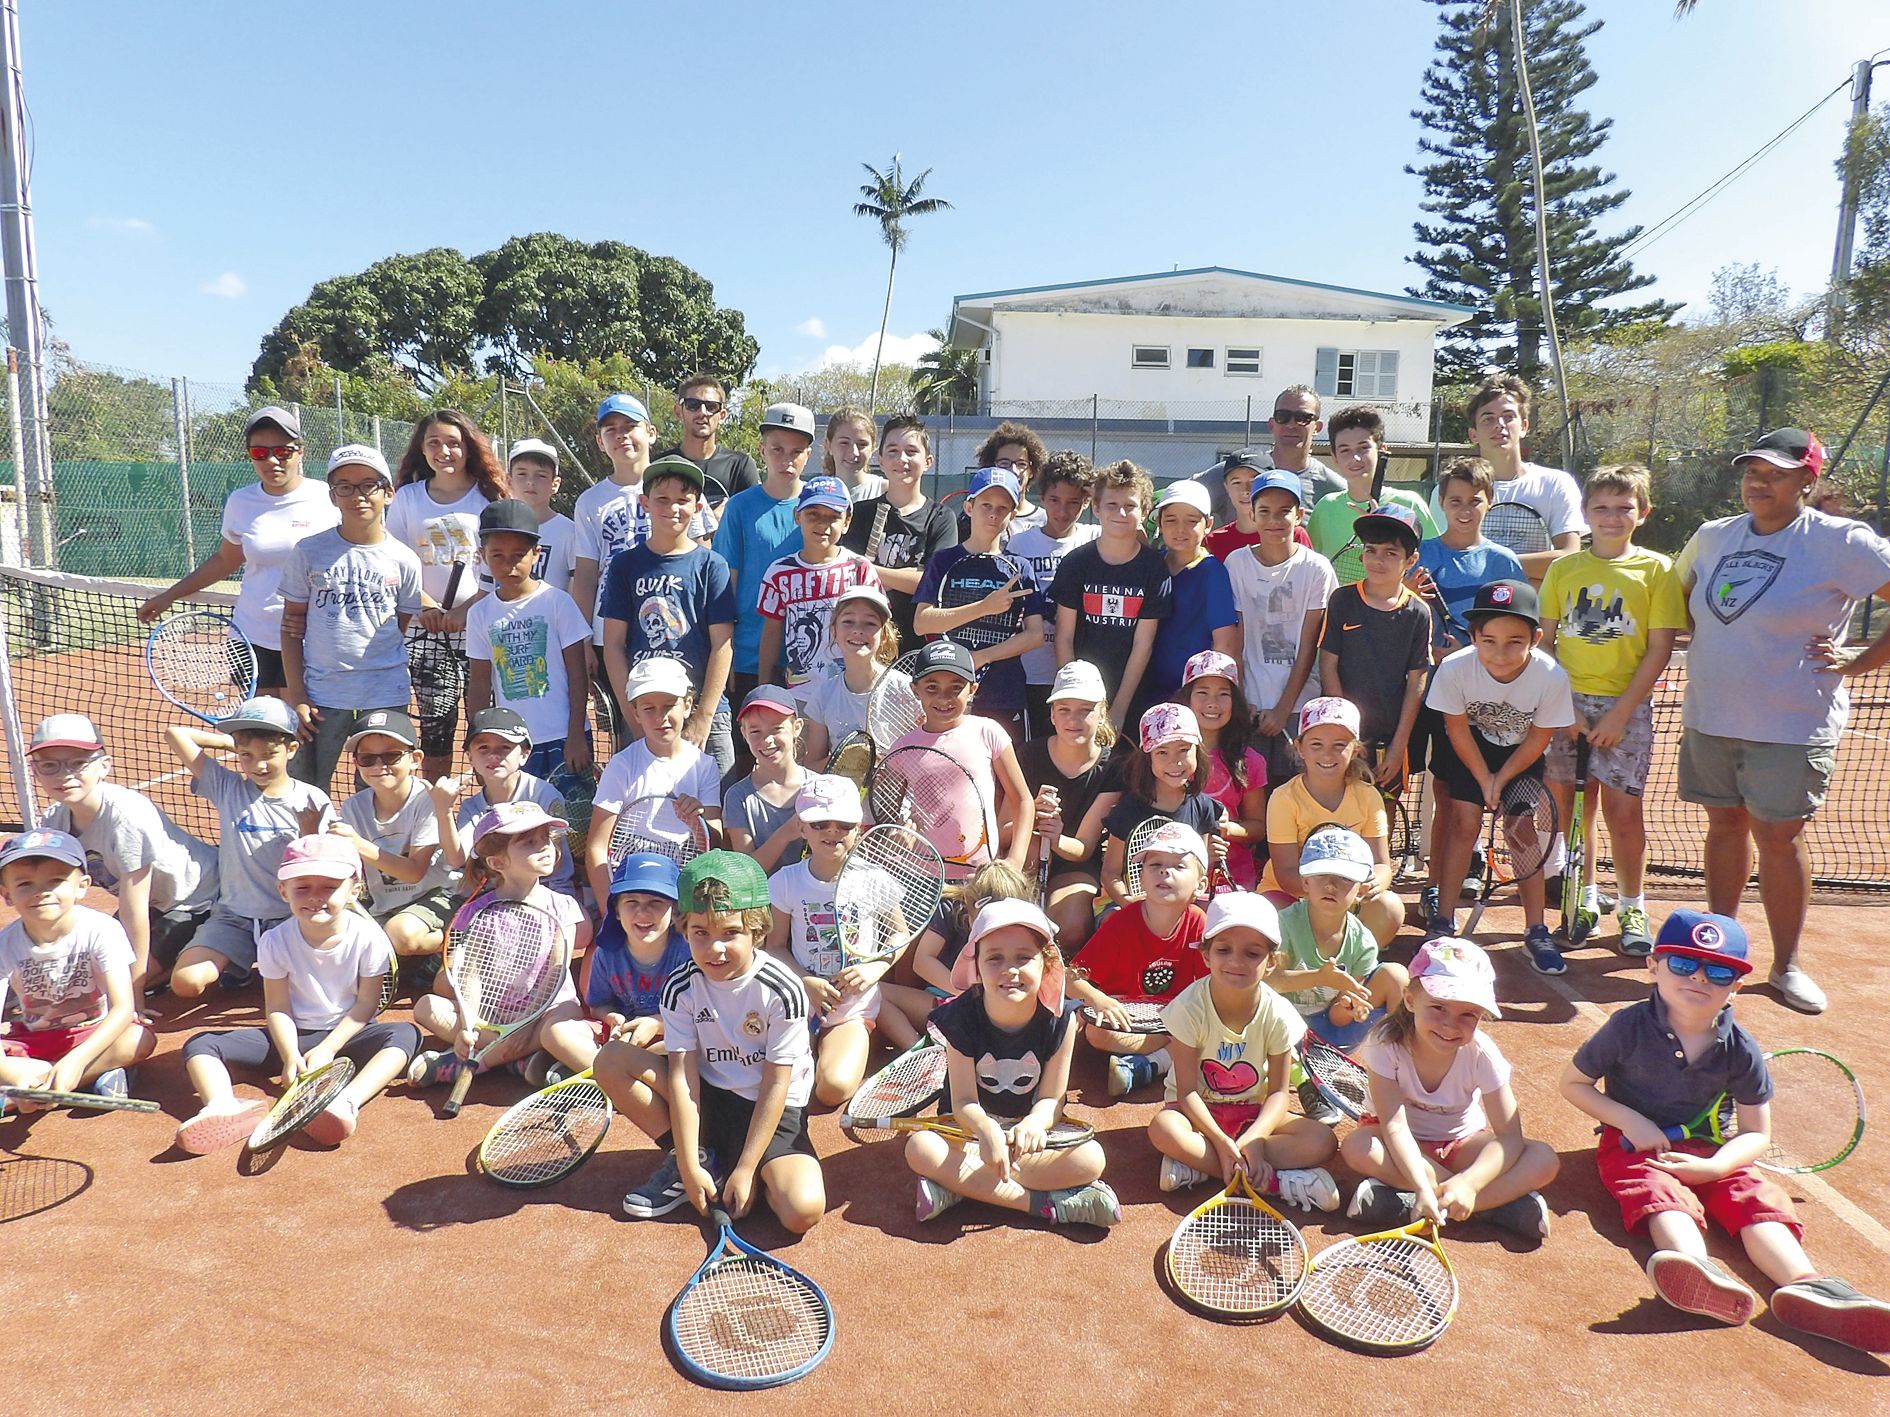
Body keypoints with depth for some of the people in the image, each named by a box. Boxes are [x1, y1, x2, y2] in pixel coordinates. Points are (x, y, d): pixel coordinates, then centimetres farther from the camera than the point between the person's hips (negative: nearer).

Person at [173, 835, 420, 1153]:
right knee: (200, 1045, -16)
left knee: (405, 1034, -33)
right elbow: (277, 1008, -9)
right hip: (294, 1036, 2)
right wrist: (291, 1056, -23)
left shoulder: (367, 936, -15)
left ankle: (346, 1102, -55)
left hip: (346, 1034, -2)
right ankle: (222, 1107, -46)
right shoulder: (275, 941, -10)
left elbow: (366, 1004, -10)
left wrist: (327, 1050, -18)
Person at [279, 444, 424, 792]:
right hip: (321, 695, 0)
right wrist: (296, 696, -2)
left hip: (385, 698, 0)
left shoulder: (404, 560, 1)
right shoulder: (308, 552, 1)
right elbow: (291, 626, 4)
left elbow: (399, 629, 7)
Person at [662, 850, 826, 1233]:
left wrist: (745, 1170, -16)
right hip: (709, 1102, 4)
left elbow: (775, 1086, -16)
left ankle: (750, 1171, 4)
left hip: (774, 1111, -3)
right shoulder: (681, 989, -10)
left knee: (803, 1210, -28)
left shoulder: (782, 990, -19)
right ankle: (702, 1157, -4)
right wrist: (689, 1166, -18)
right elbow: (683, 1076, -13)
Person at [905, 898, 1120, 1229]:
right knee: (920, 1148, -32)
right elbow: (964, 1102, -20)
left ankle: (960, 1187, -24)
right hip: (973, 1126, -1)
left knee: (1090, 1158, -28)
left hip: (1027, 1131, 1)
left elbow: (1051, 1099, -12)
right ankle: (1048, 1203, -28)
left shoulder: (1059, 1020, -16)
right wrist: (987, 1131, -44)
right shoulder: (962, 1018, -19)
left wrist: (1033, 1124, -37)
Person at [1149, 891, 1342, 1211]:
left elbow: (1277, 1093, -9)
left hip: (1252, 1113, 3)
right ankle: (1274, 1180, -26)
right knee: (1163, 1129, -36)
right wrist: (1220, 1141, -30)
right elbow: (1187, 1091, -18)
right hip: (1198, 1109, -2)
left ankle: (1200, 1166, -25)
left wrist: (1253, 1140, -26)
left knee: (1323, 1140, -20)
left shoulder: (1277, 1015, -15)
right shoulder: (1190, 1007, -21)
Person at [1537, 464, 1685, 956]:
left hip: (1626, 706, -2)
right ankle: (1586, 897, 22)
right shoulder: (1564, 568, 5)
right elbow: (1546, 642, 5)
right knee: (1569, 804, 5)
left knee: (1624, 810, 1)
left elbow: (1659, 649, -3)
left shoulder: (1656, 569, 0)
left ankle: (1633, 907, 19)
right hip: (1567, 703, 2)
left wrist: (1620, 713, -10)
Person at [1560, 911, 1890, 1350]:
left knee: (1759, 1198, -22)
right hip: (1635, 1146, -4)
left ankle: (1806, 1285, -46)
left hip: (1709, 1151, 4)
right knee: (1662, 1196, -32)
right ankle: (1700, 1271, -61)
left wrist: (1713, 1167, -18)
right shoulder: (1628, 1028, -11)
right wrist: (1632, 1121, -15)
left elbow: (1757, 1134, 2)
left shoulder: (1740, 1050, -4)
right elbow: (1573, 1083, -2)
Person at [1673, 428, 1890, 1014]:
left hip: (1791, 725, -5)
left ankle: (1786, 965, 16)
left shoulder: (1840, 543, -10)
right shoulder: (1712, 537, 7)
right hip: (1710, 718, 5)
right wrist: (1712, 637, 9)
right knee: (1725, 824, 13)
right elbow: (1681, 598, 24)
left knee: (1777, 836, 0)